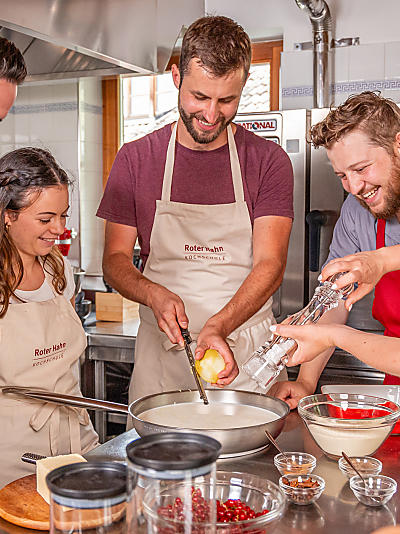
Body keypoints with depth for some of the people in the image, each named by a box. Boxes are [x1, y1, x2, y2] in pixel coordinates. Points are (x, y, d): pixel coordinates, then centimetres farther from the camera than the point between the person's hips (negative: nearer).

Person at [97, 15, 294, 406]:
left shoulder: (268, 161, -1)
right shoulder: (136, 159, 3)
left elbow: (270, 264, -9)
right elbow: (115, 260, 3)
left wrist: (218, 326, -26)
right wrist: (155, 295, -18)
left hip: (246, 356, 0)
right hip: (160, 357, 1)